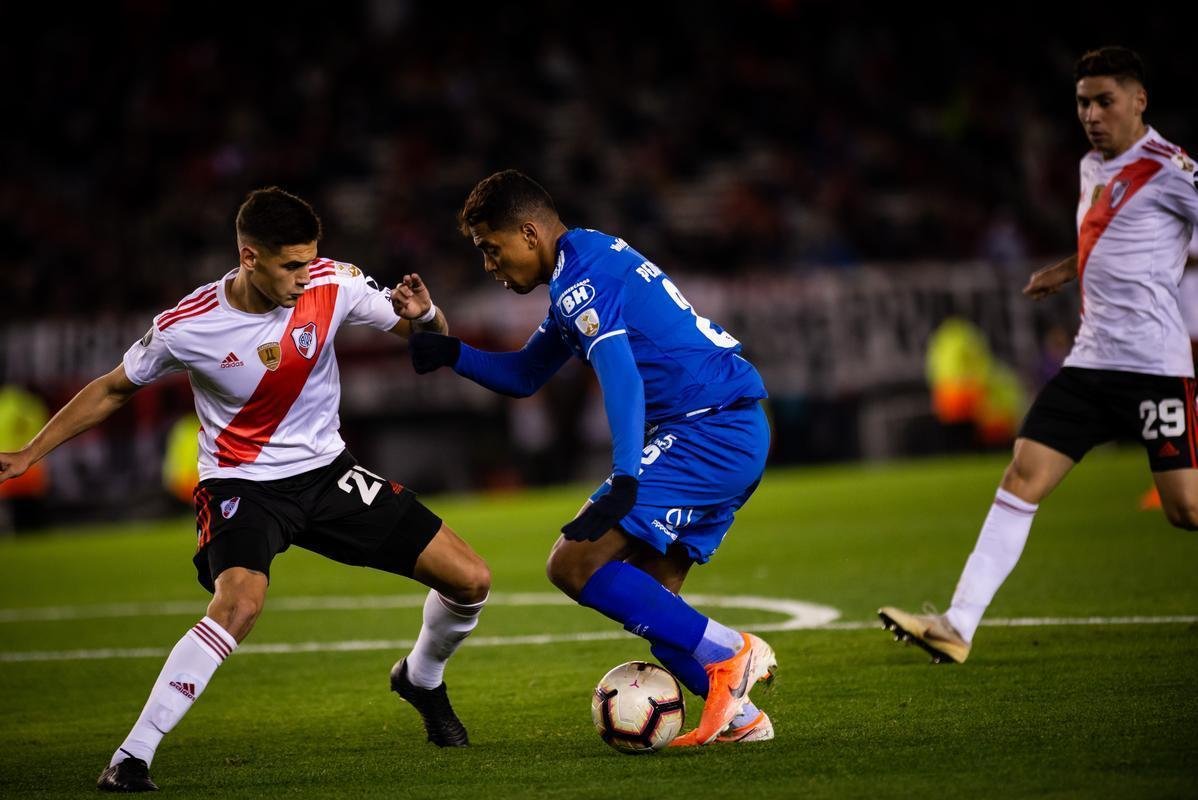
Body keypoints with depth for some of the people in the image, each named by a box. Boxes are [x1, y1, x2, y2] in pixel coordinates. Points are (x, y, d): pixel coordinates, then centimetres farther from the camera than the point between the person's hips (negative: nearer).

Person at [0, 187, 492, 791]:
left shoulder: (333, 285, -13)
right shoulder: (185, 328, -19)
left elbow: (427, 338, 1)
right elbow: (113, 390, 0)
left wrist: (423, 316, -23)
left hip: (327, 470, 4)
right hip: (241, 485, -4)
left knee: (469, 581, -1)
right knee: (239, 603, -35)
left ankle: (421, 679, 33)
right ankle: (130, 758, -26)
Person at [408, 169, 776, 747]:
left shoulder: (580, 275, -10)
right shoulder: (592, 262, 23)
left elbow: (622, 377, -26)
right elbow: (522, 375, 32)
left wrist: (624, 480, -36)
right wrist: (453, 353, 16)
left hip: (707, 431, -10)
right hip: (741, 435, 10)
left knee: (574, 564, -14)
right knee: (647, 598, 12)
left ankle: (729, 654, -13)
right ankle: (740, 717, 6)